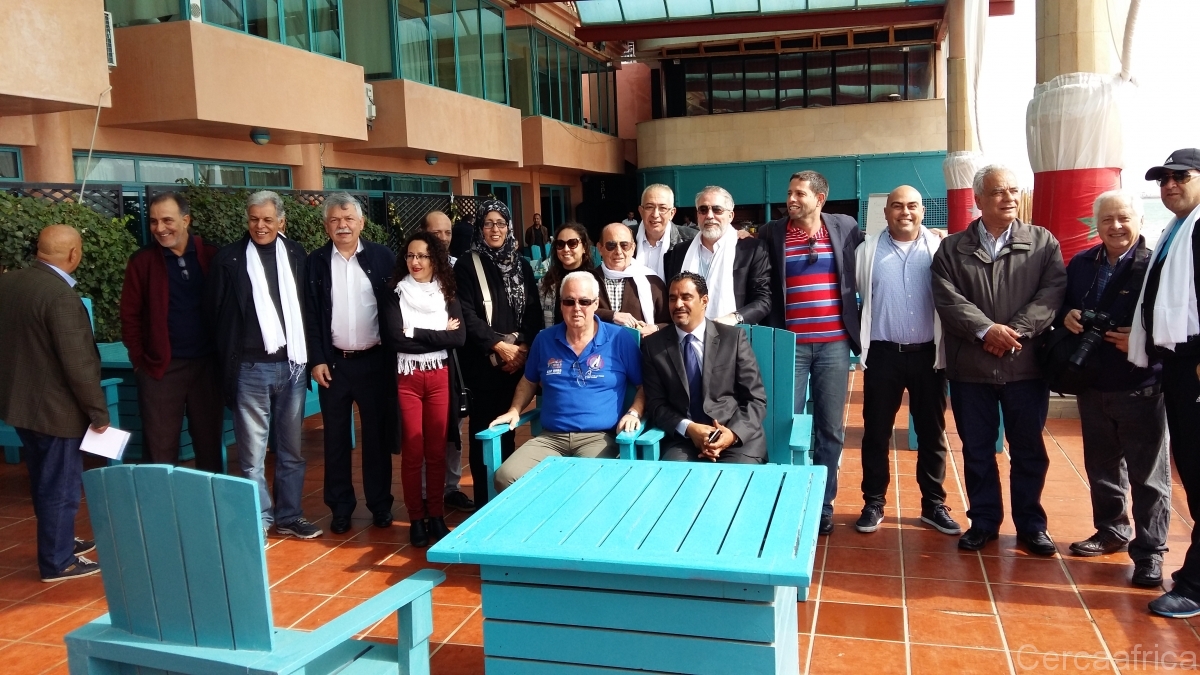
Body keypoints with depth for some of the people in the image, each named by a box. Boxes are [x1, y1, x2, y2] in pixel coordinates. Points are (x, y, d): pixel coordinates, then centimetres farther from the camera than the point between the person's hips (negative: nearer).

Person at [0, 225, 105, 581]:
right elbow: (78, 363, -24)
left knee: (44, 481, 23)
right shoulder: (61, 296, -25)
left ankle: (57, 541, 39)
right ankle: (57, 561, 19)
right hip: (55, 407, -9)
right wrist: (98, 411, -13)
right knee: (61, 486, 7)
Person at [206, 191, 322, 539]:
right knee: (252, 453, 5)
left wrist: (308, 354, 3)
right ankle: (258, 520, 16)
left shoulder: (295, 254, 7)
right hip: (251, 369, -3)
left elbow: (307, 305, 10)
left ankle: (289, 516, 25)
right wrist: (229, 361, 1)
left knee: (291, 449, 12)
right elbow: (215, 313, 2)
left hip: (292, 365, 3)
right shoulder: (228, 259, -2)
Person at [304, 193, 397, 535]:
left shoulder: (382, 257, -1)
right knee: (336, 437, 8)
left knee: (378, 435, 8)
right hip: (333, 362, 1)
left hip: (374, 360, -1)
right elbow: (311, 315, 2)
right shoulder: (316, 262, 2)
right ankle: (340, 507, 20)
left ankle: (380, 504, 20)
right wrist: (317, 360, -5)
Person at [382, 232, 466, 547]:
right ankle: (416, 519, 13)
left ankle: (437, 515, 18)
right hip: (407, 378, -2)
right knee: (412, 451, 1)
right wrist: (439, 335, -10)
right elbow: (395, 338, -13)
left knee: (437, 450, 7)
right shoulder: (396, 294, 1)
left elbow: (459, 337, -6)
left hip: (439, 376, 2)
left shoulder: (448, 295, 7)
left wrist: (416, 333, -11)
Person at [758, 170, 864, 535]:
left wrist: (858, 322, 9)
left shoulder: (846, 228, 4)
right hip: (789, 344, -1)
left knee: (830, 428, 7)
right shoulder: (771, 233, 2)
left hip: (834, 344, 1)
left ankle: (823, 504, 20)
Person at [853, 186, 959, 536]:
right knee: (876, 432, 6)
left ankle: (934, 504, 22)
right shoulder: (867, 251, 1)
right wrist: (858, 340, 2)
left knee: (932, 432, 10)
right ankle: (873, 503, 18)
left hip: (928, 353, 0)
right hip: (883, 353, 0)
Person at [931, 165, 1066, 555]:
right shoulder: (951, 249, 5)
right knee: (977, 449, 9)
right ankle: (983, 521, 22)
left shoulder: (1043, 242, 6)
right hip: (970, 366, 0)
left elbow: (1053, 292, -6)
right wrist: (986, 329, -19)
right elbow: (948, 300, -6)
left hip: (1027, 364, 0)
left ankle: (1031, 524, 23)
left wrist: (1016, 331, -17)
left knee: (1029, 449, 9)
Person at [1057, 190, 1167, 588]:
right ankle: (1111, 530, 34)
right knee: (1102, 466, 18)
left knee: (1148, 474, 2)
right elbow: (1060, 304, 17)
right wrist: (1066, 315, -5)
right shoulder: (1080, 264, 9)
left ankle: (1149, 552, 12)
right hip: (1092, 385, 6)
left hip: (1142, 387, -6)